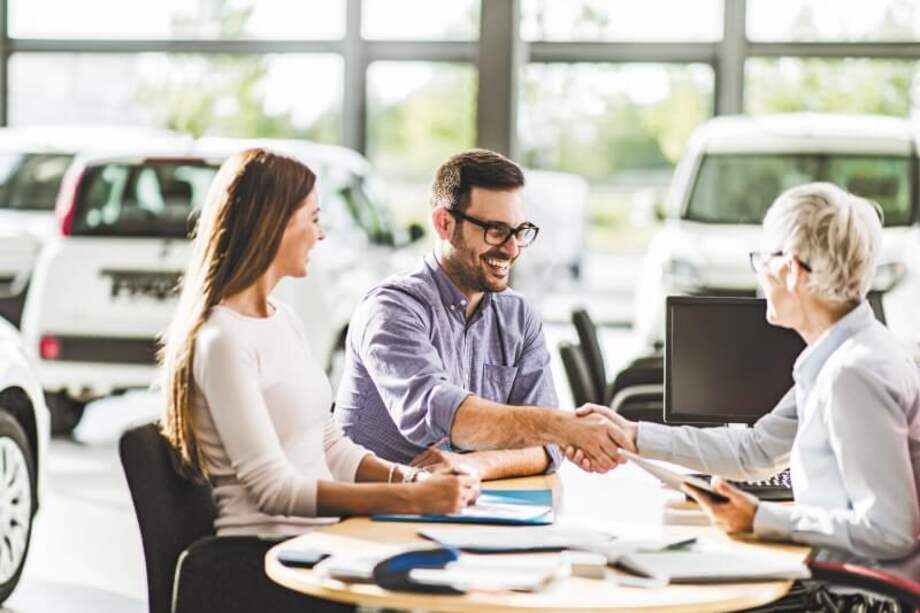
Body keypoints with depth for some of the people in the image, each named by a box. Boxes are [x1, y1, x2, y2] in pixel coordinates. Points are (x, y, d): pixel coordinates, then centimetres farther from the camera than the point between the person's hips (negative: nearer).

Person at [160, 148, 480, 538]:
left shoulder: (284, 320, 15)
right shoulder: (223, 340, -13)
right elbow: (273, 487, -18)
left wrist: (413, 478, -1)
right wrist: (410, 499, -23)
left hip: (320, 533, 8)